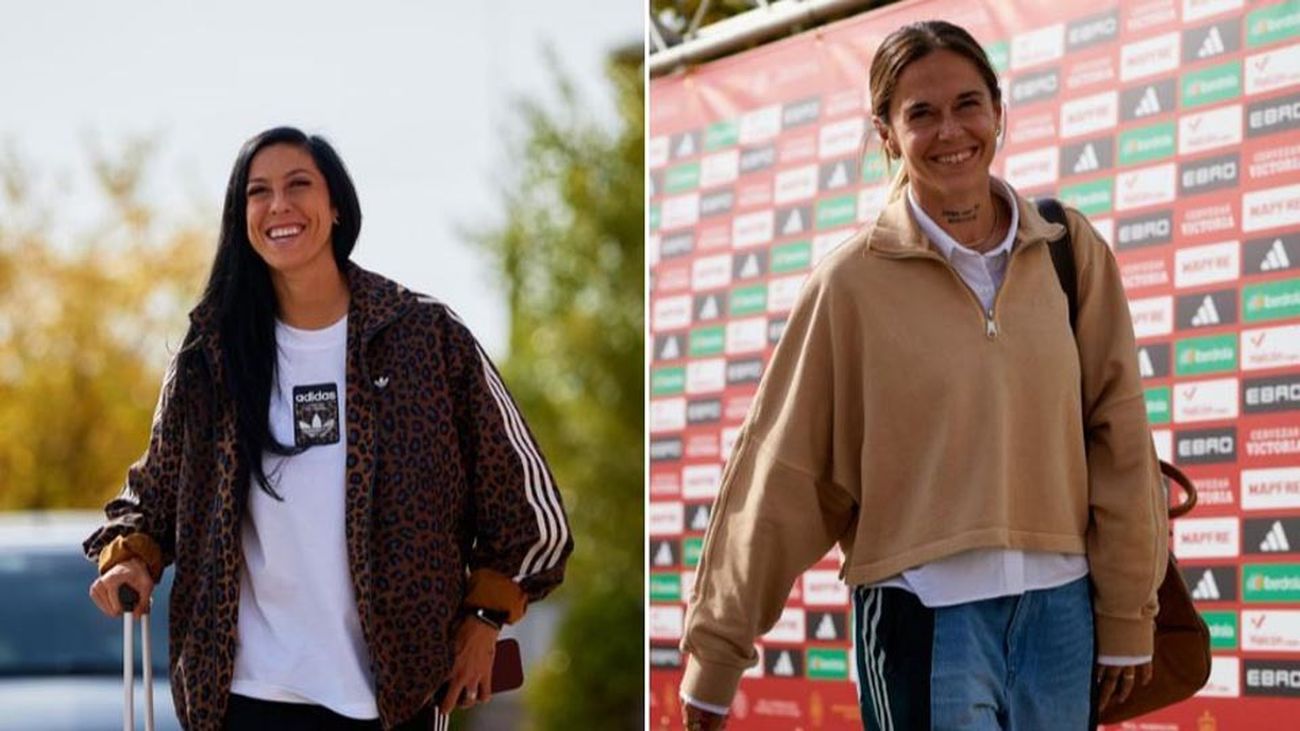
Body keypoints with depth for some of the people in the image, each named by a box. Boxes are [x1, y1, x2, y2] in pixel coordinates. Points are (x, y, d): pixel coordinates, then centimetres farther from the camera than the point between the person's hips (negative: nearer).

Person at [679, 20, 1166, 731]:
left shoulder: (1071, 252, 4)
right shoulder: (853, 281, -3)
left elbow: (1117, 439, 7)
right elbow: (779, 474, -1)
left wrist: (1127, 617, 5)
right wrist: (717, 651, 1)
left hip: (1058, 610, 3)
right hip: (922, 612, -3)